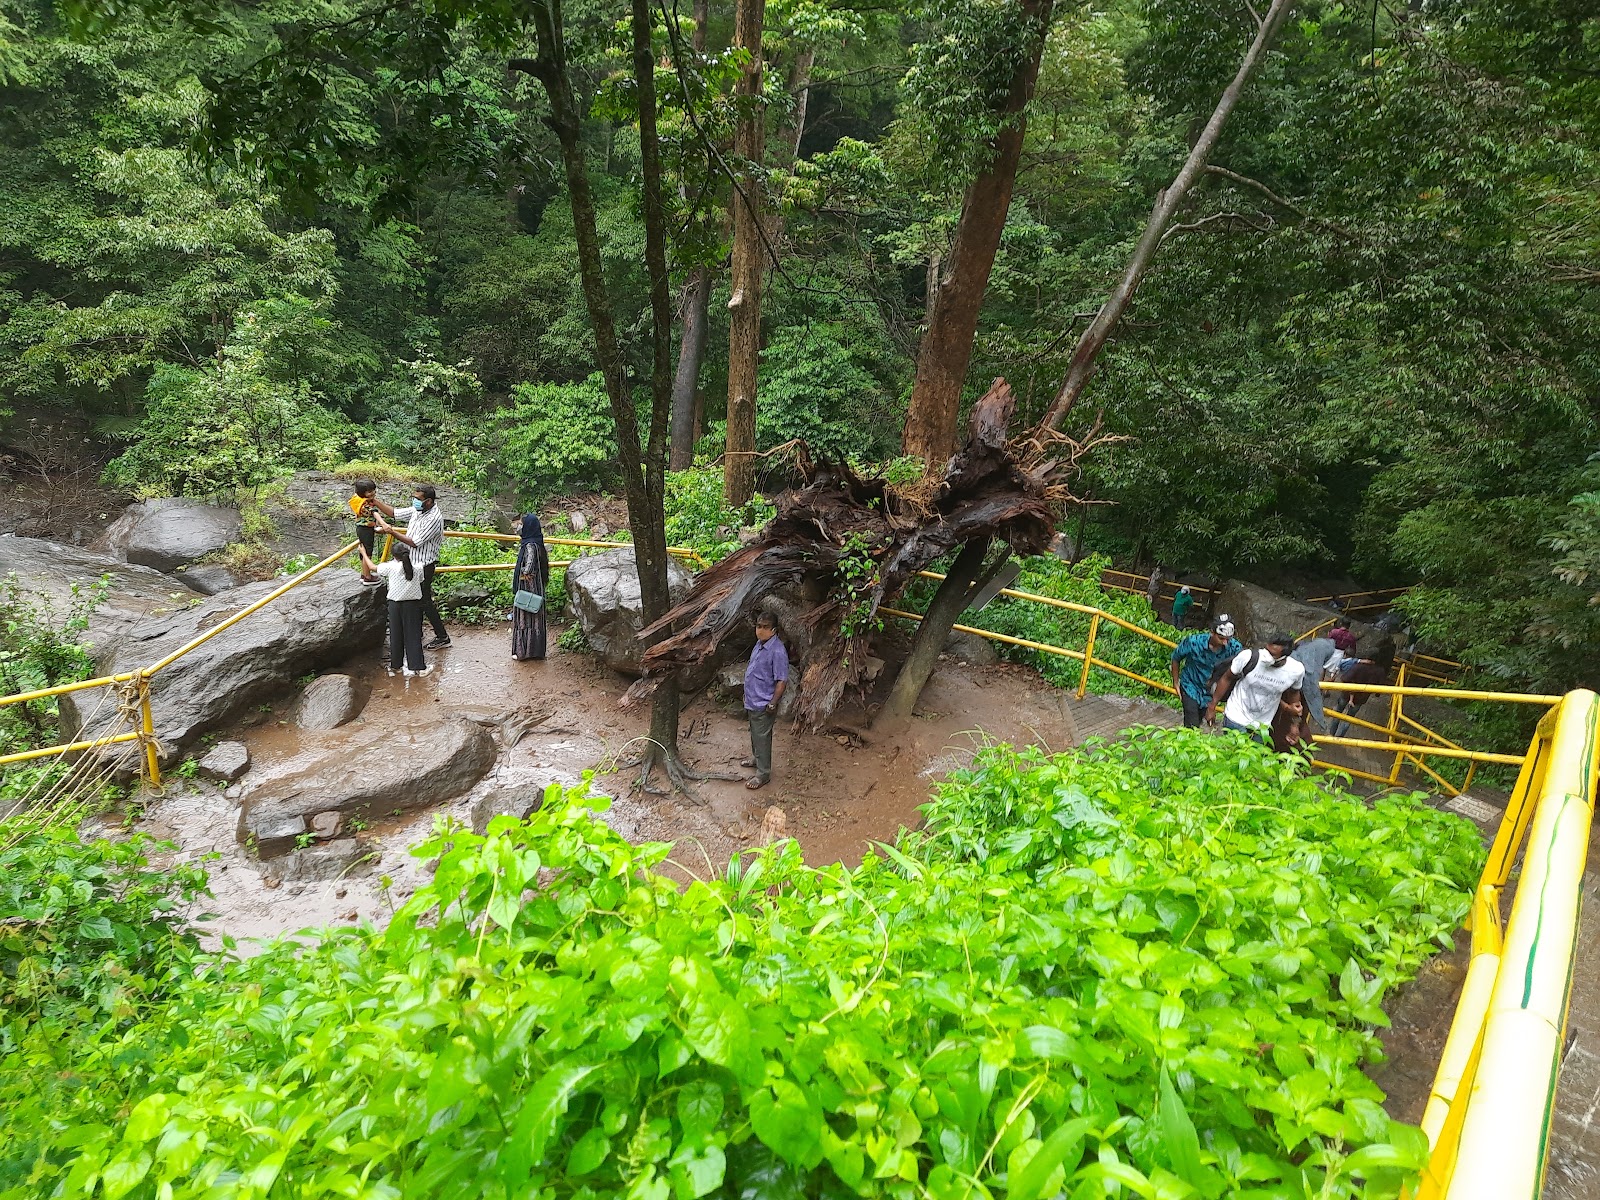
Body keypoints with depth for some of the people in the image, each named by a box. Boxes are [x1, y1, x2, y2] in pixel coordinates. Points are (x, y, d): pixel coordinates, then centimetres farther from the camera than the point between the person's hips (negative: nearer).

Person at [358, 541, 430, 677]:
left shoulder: (391, 567, -8)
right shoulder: (417, 568, -4)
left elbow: (372, 567, 6)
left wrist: (364, 554, 22)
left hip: (395, 604, 0)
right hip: (413, 604, 0)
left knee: (396, 635, 12)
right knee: (413, 635, 3)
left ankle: (395, 665, 23)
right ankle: (418, 667, 2)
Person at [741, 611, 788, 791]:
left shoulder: (777, 651, -26)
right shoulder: (760, 643, 3)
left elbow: (782, 681, -23)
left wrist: (772, 704, -19)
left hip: (763, 704, -9)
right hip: (752, 700, 9)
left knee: (762, 738, 3)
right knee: (755, 734, 26)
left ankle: (763, 774, 16)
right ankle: (756, 758, 46)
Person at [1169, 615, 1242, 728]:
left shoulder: (1234, 647, -25)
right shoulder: (1193, 642, -28)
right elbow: (1175, 658, -9)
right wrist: (1176, 682, -1)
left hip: (1211, 689, 3)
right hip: (1191, 686, -3)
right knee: (1192, 727, -11)